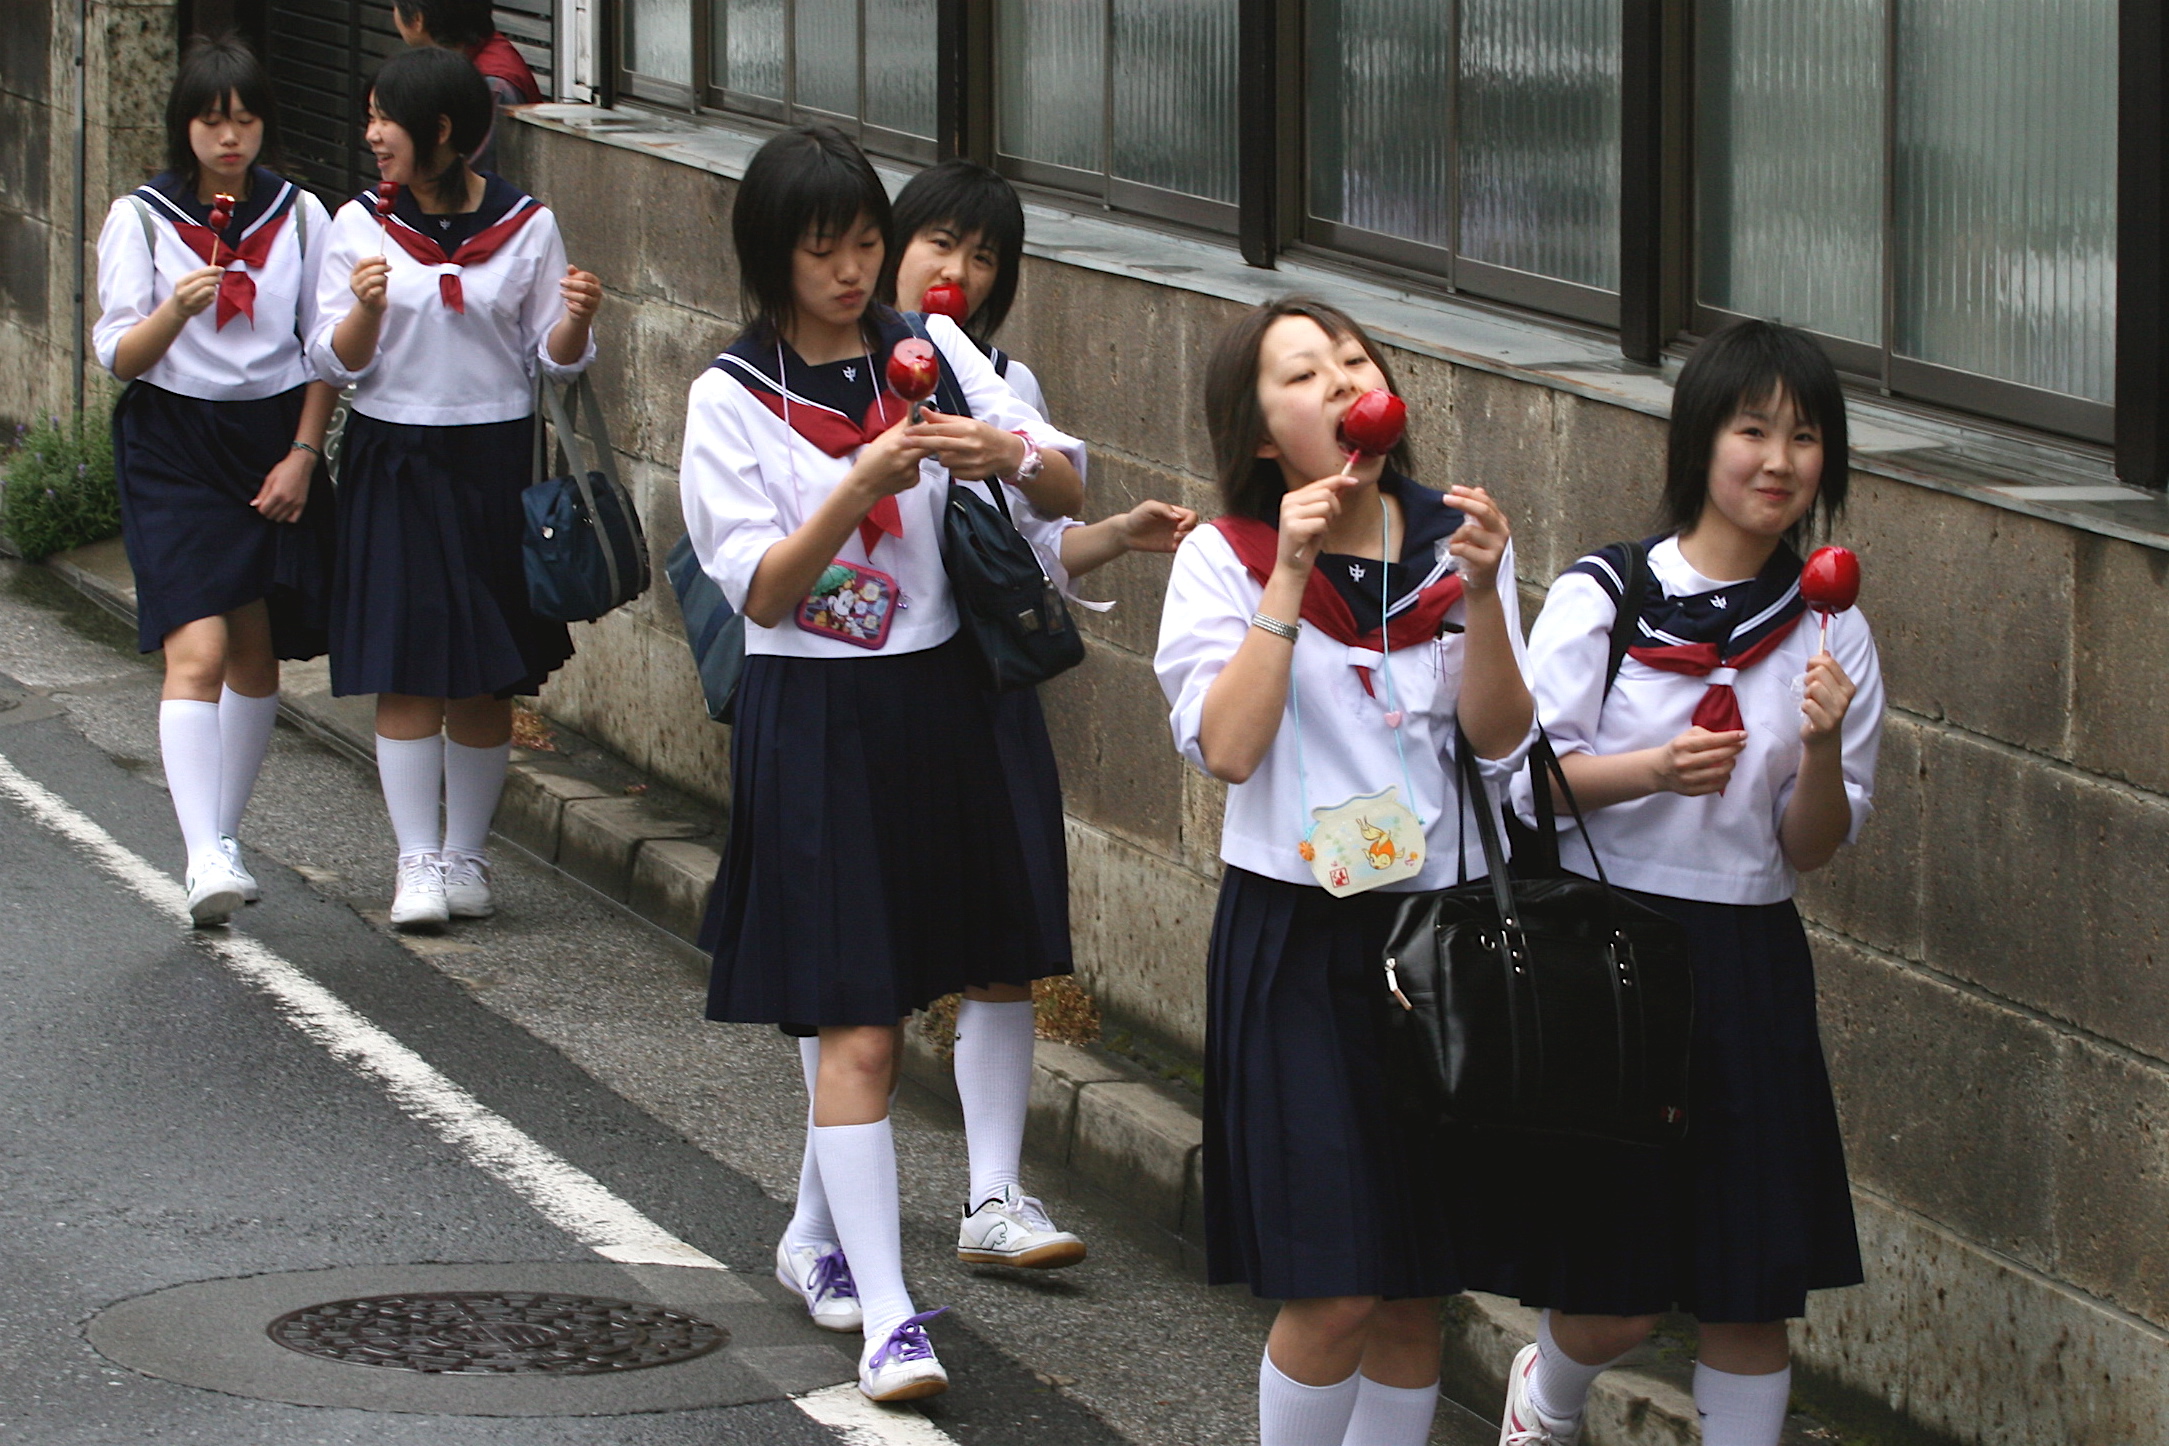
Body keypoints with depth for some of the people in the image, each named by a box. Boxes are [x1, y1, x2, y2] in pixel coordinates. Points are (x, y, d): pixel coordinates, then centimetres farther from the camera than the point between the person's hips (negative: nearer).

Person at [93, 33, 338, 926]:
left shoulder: (298, 215, 4)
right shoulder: (142, 219, -2)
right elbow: (119, 356, -5)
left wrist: (302, 453, -1)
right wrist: (179, 307, -24)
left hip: (275, 441, 3)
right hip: (174, 444, -3)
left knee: (256, 654, 8)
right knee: (197, 651, -15)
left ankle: (223, 837, 23)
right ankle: (207, 859, -23)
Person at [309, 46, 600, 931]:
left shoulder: (525, 226, 0)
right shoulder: (359, 226, 1)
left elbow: (553, 360, 5)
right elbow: (336, 362, 0)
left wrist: (575, 320, -16)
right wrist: (366, 310, -19)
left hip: (494, 461, 0)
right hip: (394, 466, 0)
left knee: (487, 678, 5)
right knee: (408, 675, -3)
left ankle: (466, 855, 16)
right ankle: (418, 863, 2)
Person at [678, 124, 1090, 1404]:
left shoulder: (930, 351, 4)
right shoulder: (733, 398, -6)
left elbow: (1070, 480, 3)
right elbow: (761, 588, -13)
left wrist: (1007, 452, -20)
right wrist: (862, 482, -27)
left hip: (937, 705, 4)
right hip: (815, 719, -4)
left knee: (858, 1009, 12)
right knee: (858, 1031, -8)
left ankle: (821, 1238, 31)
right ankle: (887, 1314, -9)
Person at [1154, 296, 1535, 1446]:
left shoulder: (1452, 543, 4)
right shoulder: (1224, 561, -4)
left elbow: (1500, 746, -3)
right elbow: (1226, 746, -17)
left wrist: (1481, 598, -16)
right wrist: (1292, 578, -19)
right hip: (1296, 939, -3)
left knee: (1413, 1295, 8)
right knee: (1334, 1293, -10)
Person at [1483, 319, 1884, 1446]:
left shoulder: (1828, 633, 5)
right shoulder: (1600, 597, -4)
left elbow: (1813, 849, 5)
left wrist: (1824, 748, -15)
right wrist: (1653, 771, -19)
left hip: (1749, 966, 3)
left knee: (1750, 1298, 2)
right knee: (1617, 1300, 2)